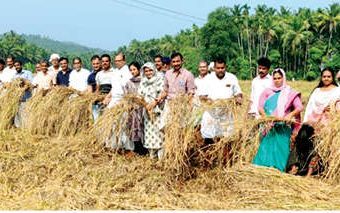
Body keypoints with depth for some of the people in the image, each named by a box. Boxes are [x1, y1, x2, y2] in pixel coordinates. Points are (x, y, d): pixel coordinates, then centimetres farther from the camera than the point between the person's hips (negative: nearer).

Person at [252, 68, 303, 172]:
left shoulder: (290, 93, 6)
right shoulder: (267, 92, 11)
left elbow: (299, 107, -4)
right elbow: (260, 107, 3)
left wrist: (291, 114, -24)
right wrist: (265, 116, -17)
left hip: (283, 128, -1)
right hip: (269, 127, 1)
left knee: (280, 150, -5)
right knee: (266, 149, -4)